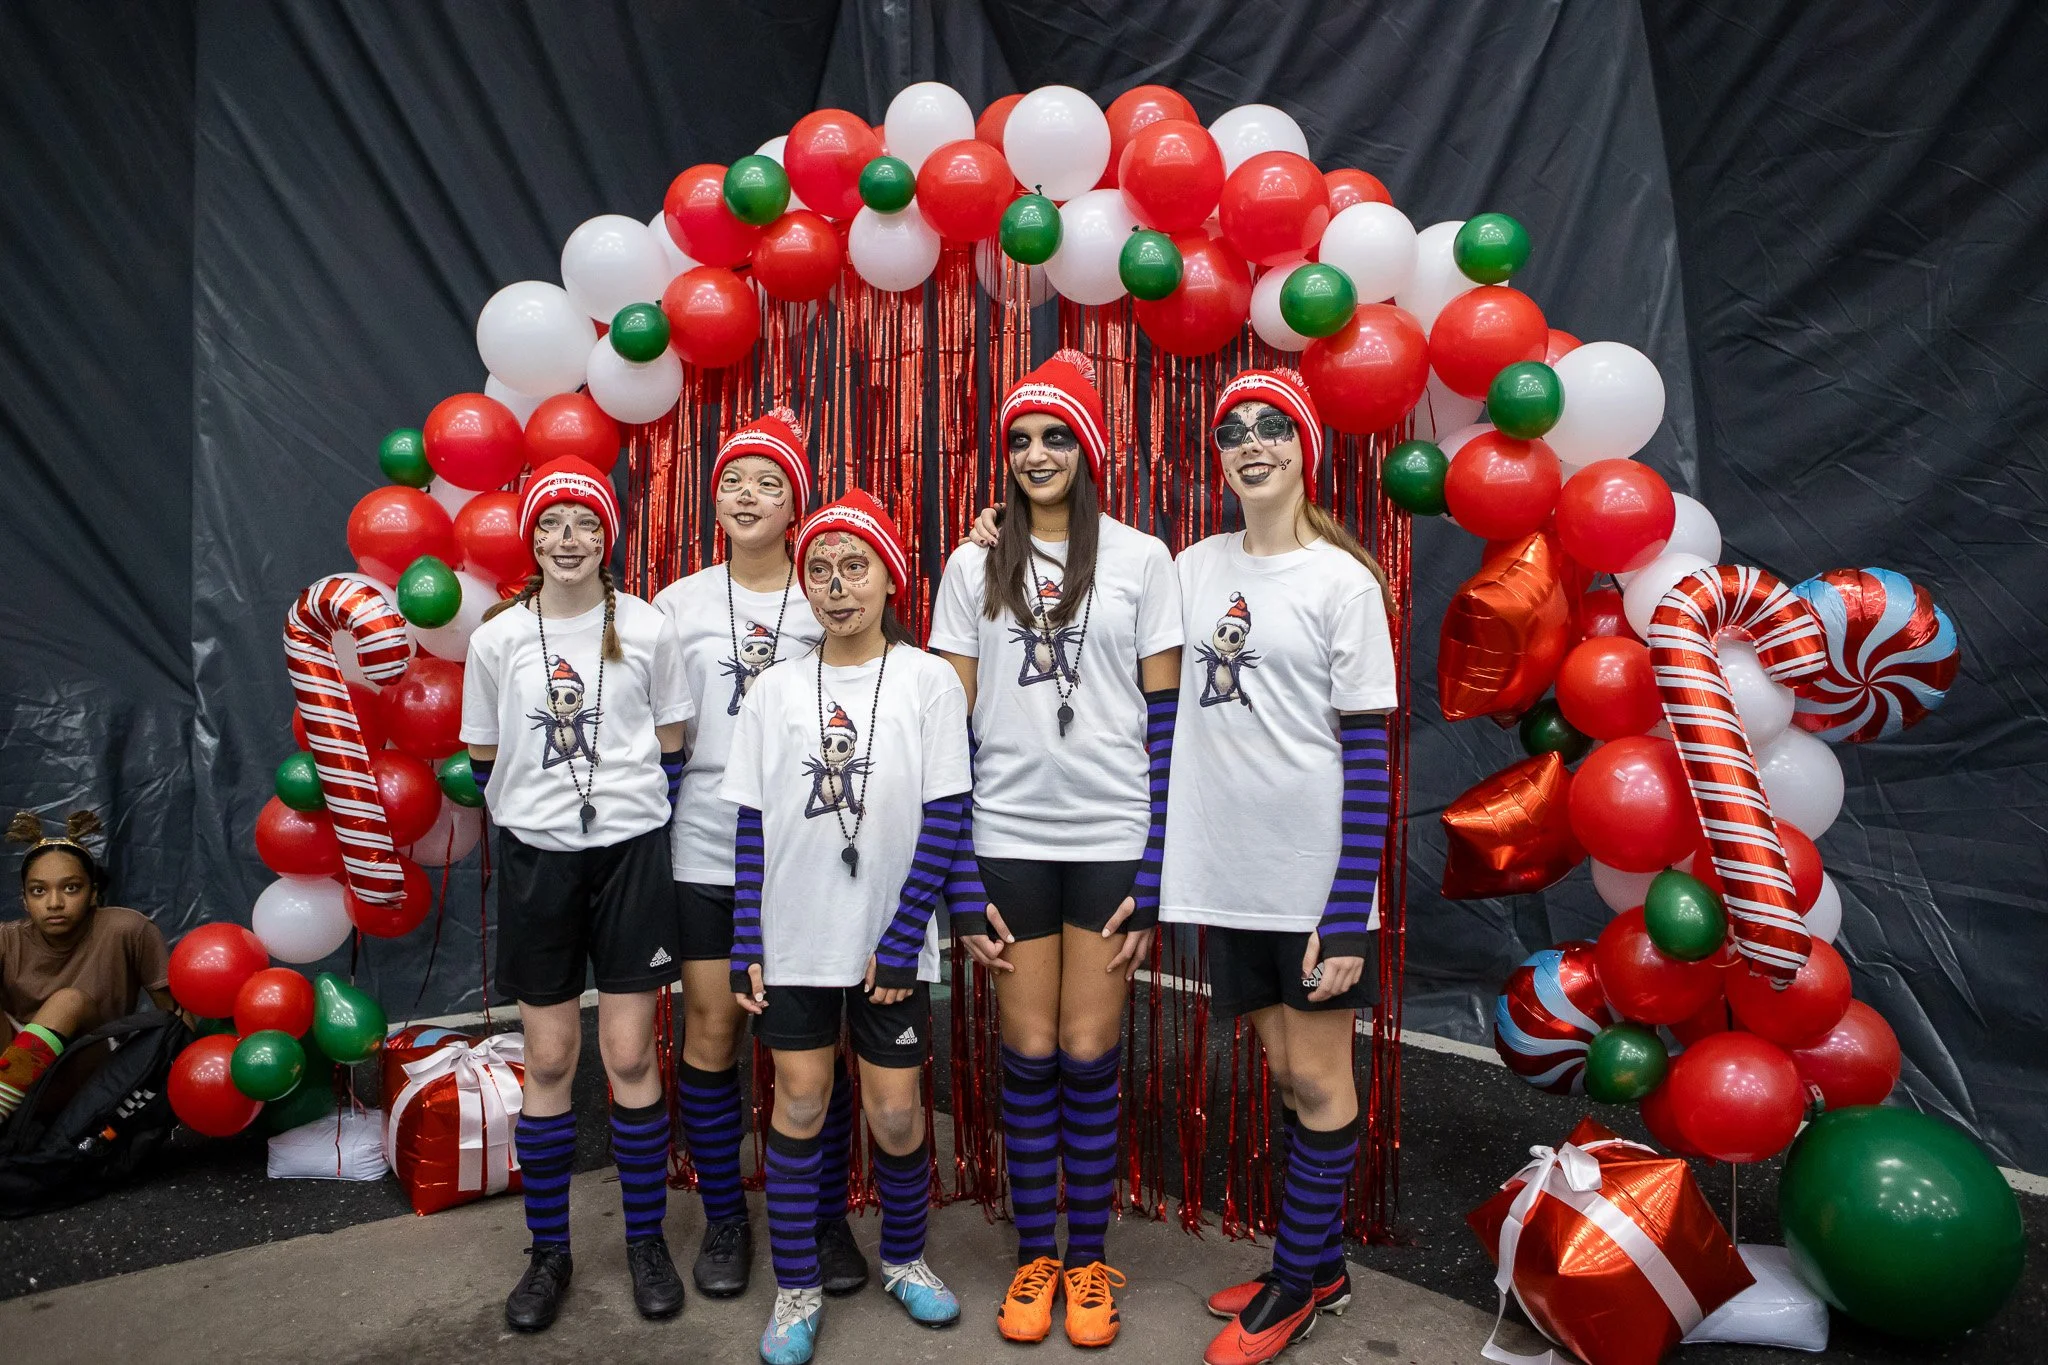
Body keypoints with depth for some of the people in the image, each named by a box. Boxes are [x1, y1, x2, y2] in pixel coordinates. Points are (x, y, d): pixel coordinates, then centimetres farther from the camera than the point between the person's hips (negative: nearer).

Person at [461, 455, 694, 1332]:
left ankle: (647, 1242, 21)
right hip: (536, 862, 1)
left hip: (630, 856, -1)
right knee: (549, 1062, 9)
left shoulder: (647, 630, -2)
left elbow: (670, 750, 4)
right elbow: (485, 759, 10)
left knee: (630, 1057, 3)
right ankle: (548, 1252, 25)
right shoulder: (498, 638, 0)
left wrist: (639, 818, 0)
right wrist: (534, 816, 9)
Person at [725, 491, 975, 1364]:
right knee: (799, 1104, 9)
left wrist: (901, 940, -10)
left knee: (895, 1112, 6)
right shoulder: (774, 691, 2)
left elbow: (945, 820, -7)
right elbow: (752, 828, 3)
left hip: (890, 941, -1)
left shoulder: (929, 681, -6)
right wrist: (747, 945, -1)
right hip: (793, 940, 2)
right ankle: (797, 1289, 26)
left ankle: (903, 1259, 33)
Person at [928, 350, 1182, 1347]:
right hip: (1007, 839, 1)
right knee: (1030, 1055, 7)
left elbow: (1166, 722, 1)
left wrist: (1156, 872, -4)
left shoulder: (1141, 561, 3)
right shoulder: (974, 566, 6)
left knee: (1090, 1055, 5)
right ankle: (1034, 1257, 26)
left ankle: (1088, 1261, 24)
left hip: (1112, 838, -1)